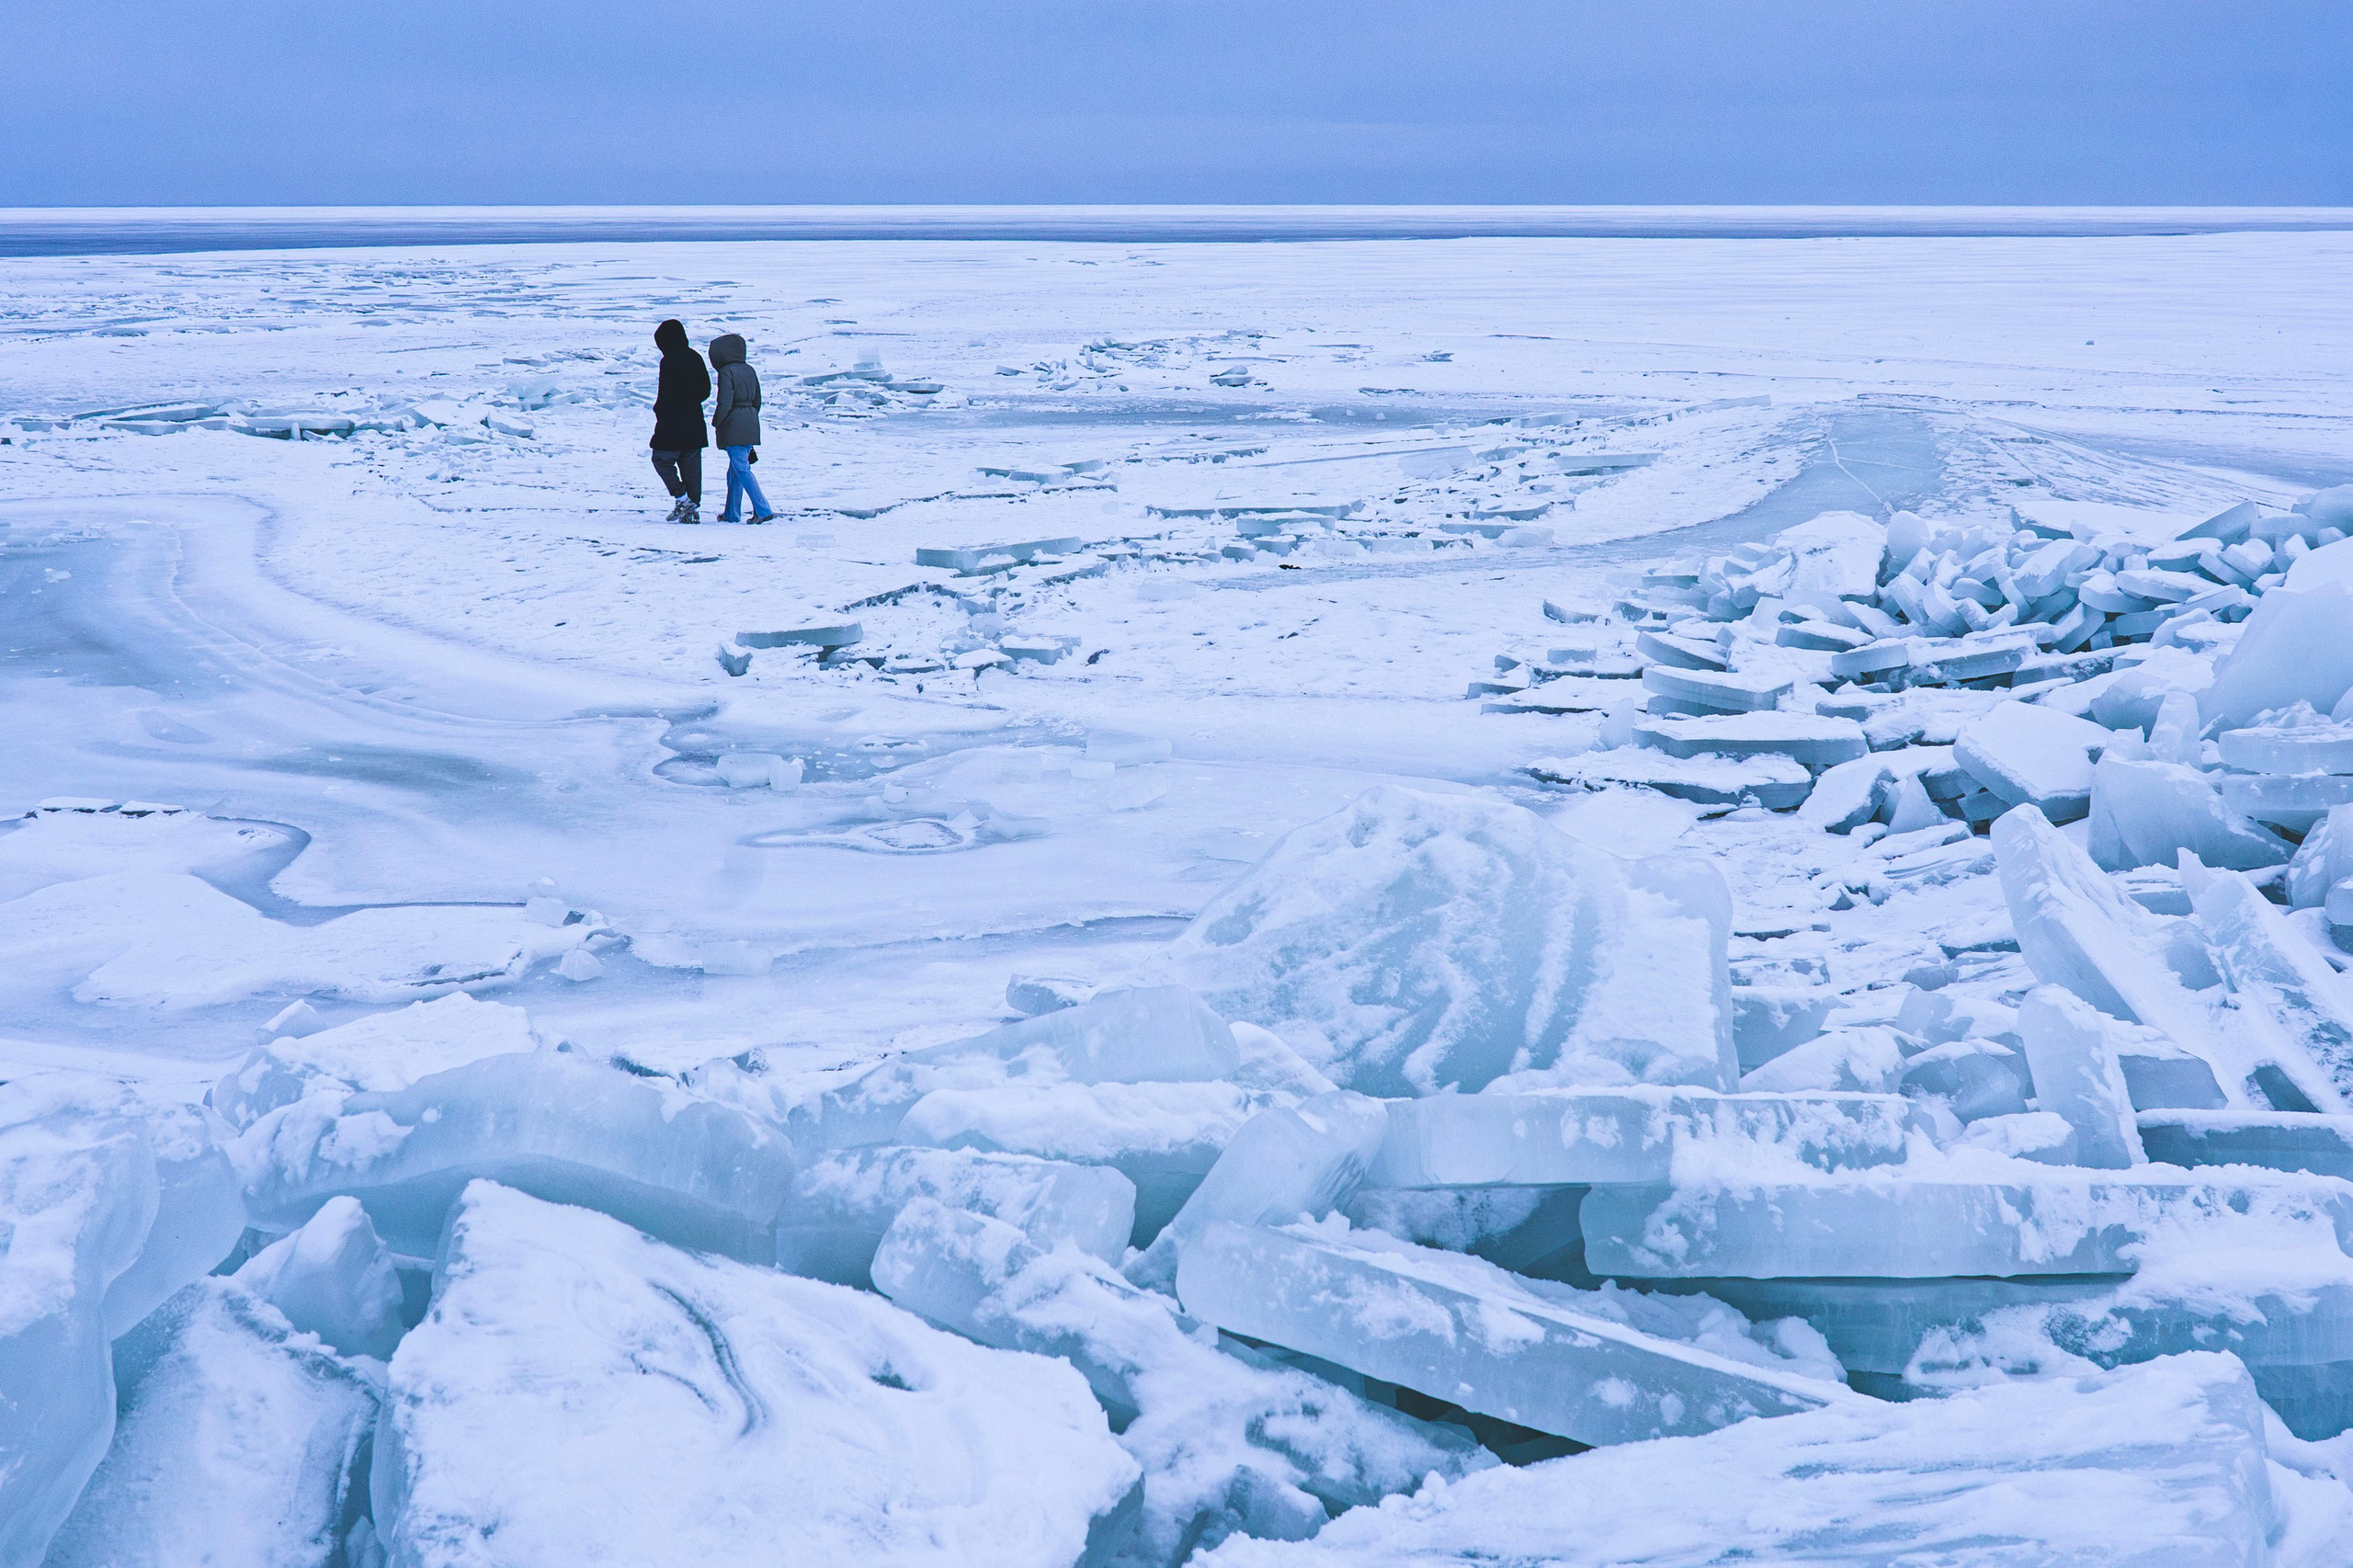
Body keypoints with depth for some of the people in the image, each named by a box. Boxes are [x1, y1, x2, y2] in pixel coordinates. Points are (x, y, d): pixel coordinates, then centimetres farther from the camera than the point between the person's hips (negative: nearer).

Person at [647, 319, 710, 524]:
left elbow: (666, 394, -16)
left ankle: (682, 499, -6)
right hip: (694, 425, 7)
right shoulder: (695, 358, 8)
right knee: (691, 465, 9)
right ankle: (694, 508, 8)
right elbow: (705, 389, 13)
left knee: (662, 460, 7)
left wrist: (659, 411, 0)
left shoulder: (669, 361, -14)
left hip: (673, 423, -7)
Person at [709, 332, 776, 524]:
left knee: (741, 469, -6)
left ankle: (763, 510, -13)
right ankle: (732, 514, 19)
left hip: (733, 427, -8)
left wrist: (716, 423, -3)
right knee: (735, 469, 15)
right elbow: (757, 401, 16)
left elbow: (725, 404, -17)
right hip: (751, 425, 8)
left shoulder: (726, 372, -12)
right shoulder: (749, 370, 12)